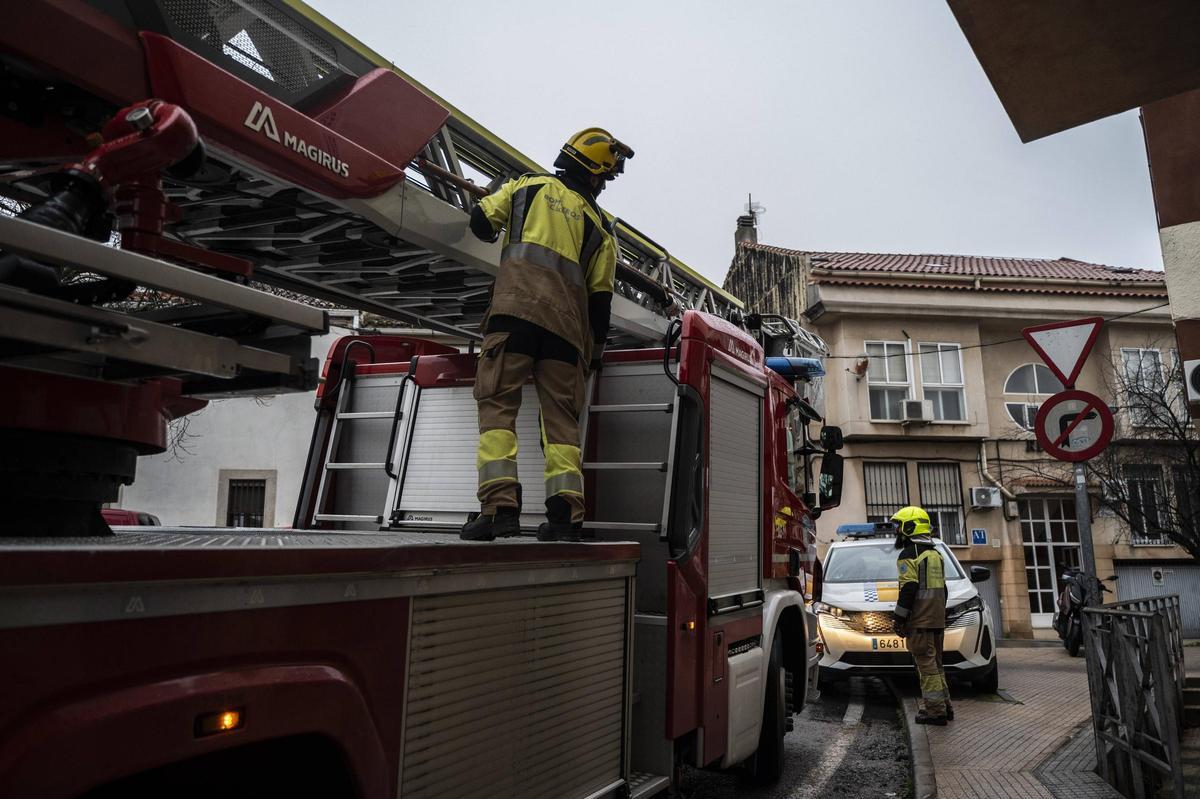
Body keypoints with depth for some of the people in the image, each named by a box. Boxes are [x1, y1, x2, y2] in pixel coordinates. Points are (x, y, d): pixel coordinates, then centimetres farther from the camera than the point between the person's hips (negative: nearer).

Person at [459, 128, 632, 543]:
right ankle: (566, 512, -2)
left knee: (497, 404, -3)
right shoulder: (600, 226, 18)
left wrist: (495, 230, 38)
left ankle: (499, 505, -14)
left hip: (515, 307, -2)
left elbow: (482, 222, 14)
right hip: (567, 322, 2)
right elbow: (601, 295, 15)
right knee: (561, 418, 6)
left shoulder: (528, 186, 15)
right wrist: (596, 347, 25)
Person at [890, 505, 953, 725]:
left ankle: (935, 711, -6)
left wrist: (899, 618, -15)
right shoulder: (935, 554, 18)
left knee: (926, 663, -6)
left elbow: (909, 589, -19)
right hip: (937, 619, 9)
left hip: (919, 620, -9)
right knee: (934, 662, 17)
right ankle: (944, 706, 21)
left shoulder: (908, 555, -11)